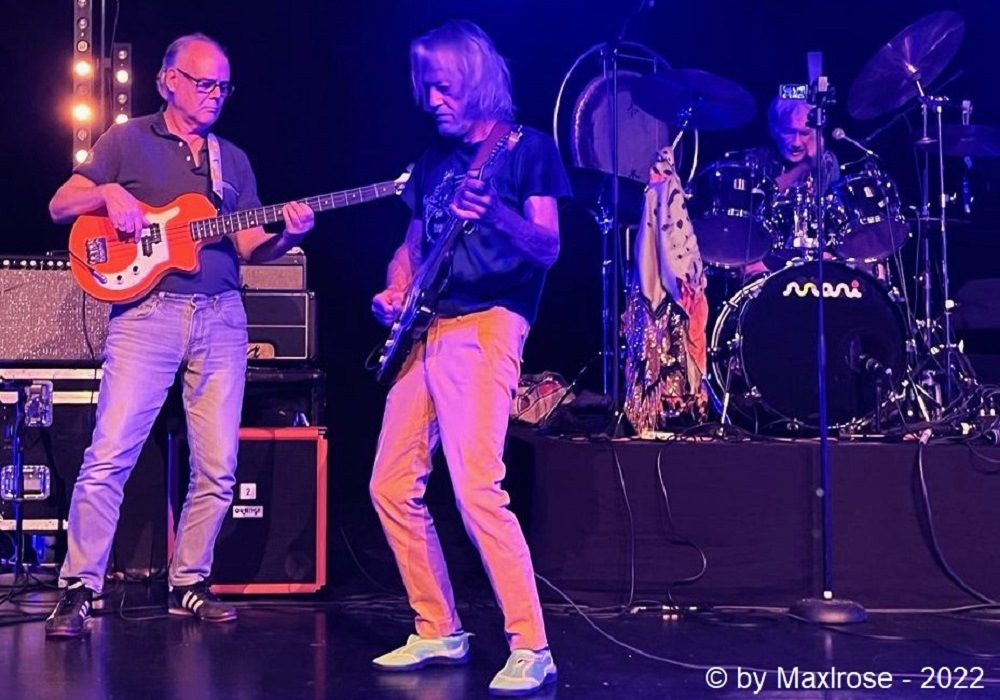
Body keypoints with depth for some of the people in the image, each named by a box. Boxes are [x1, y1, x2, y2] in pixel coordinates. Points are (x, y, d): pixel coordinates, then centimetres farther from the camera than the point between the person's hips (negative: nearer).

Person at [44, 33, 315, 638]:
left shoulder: (233, 160, 19)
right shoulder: (128, 140, 8)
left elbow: (248, 246, 14)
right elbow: (60, 207, 6)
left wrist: (288, 236, -6)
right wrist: (109, 192, -13)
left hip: (221, 318, 4)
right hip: (148, 311, -4)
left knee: (218, 467, 2)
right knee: (110, 456, -11)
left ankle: (188, 584, 15)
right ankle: (79, 589, -3)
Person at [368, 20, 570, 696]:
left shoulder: (528, 147, 0)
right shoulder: (435, 157, 19)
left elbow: (548, 249, -8)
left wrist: (495, 214, -27)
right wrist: (393, 295, 4)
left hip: (488, 324, -8)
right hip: (427, 330, 8)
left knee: (476, 488, -20)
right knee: (392, 484, 4)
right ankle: (440, 632, 16)